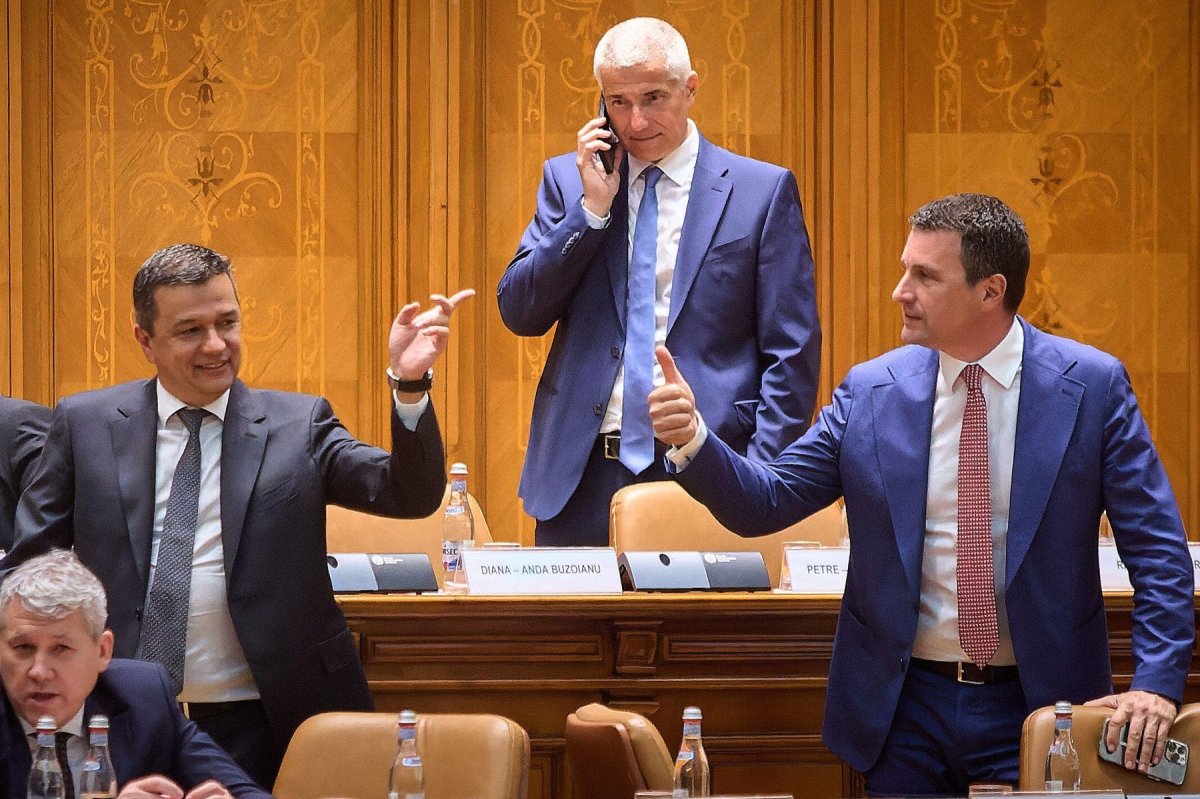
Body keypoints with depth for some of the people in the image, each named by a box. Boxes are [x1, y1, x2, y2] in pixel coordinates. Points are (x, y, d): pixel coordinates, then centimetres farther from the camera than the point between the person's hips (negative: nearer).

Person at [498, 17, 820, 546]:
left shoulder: (762, 190, 1)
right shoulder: (568, 180, 10)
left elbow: (792, 355, 0)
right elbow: (519, 314, 3)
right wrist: (592, 207, -6)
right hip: (580, 479, 3)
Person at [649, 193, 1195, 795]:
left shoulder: (1093, 385, -5)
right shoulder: (870, 392, 1)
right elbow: (764, 502, 1)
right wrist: (692, 438, -17)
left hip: (1037, 706, -2)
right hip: (906, 708, 2)